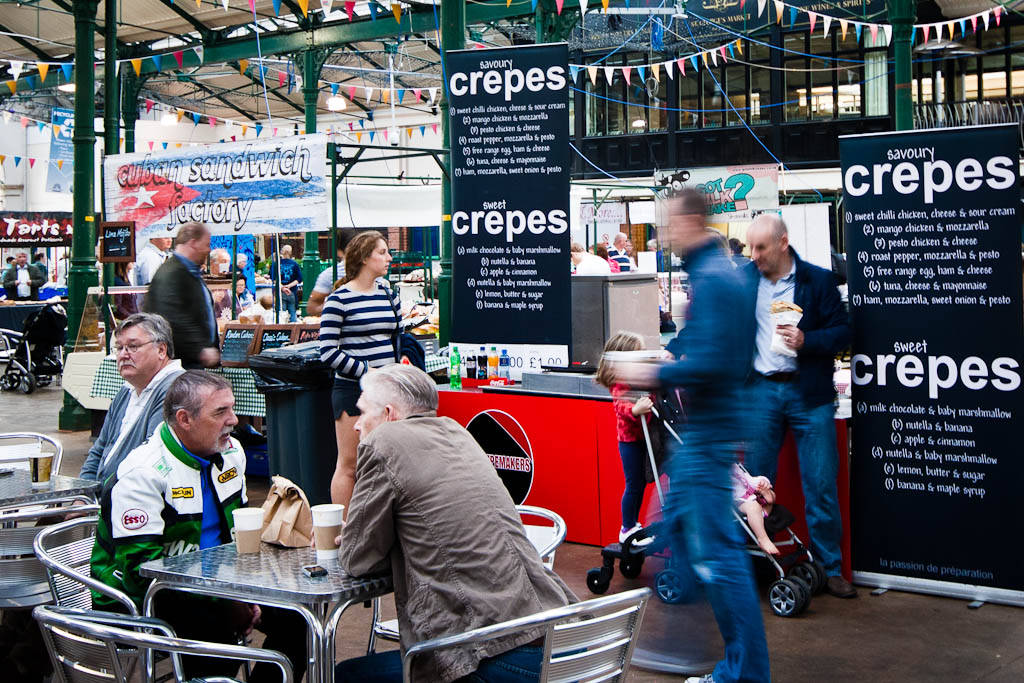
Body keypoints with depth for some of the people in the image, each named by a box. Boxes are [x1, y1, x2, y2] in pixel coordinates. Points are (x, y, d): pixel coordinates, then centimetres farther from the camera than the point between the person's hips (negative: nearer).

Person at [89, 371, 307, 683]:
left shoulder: (231, 452, 5)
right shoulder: (141, 474, -20)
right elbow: (140, 567, -24)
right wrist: (225, 600, -25)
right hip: (138, 600, -7)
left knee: (294, 616, -7)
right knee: (216, 627, -32)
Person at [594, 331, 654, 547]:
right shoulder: (620, 381, -19)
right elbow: (620, 405, -32)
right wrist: (635, 410, -54)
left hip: (640, 436, 9)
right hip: (629, 438, -9)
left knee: (641, 482, 16)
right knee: (633, 484, -3)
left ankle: (633, 524, 29)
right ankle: (627, 530, 9)